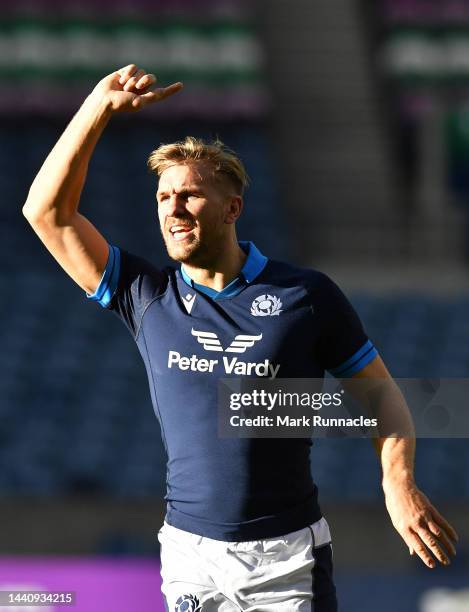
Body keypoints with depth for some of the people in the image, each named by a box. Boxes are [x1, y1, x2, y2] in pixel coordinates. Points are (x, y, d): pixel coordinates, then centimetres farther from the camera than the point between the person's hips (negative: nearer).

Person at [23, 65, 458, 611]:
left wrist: (398, 482, -14)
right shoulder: (147, 298, 5)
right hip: (190, 553, 2)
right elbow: (47, 211, 2)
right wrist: (101, 105, -4)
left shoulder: (307, 295, 0)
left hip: (289, 557, -2)